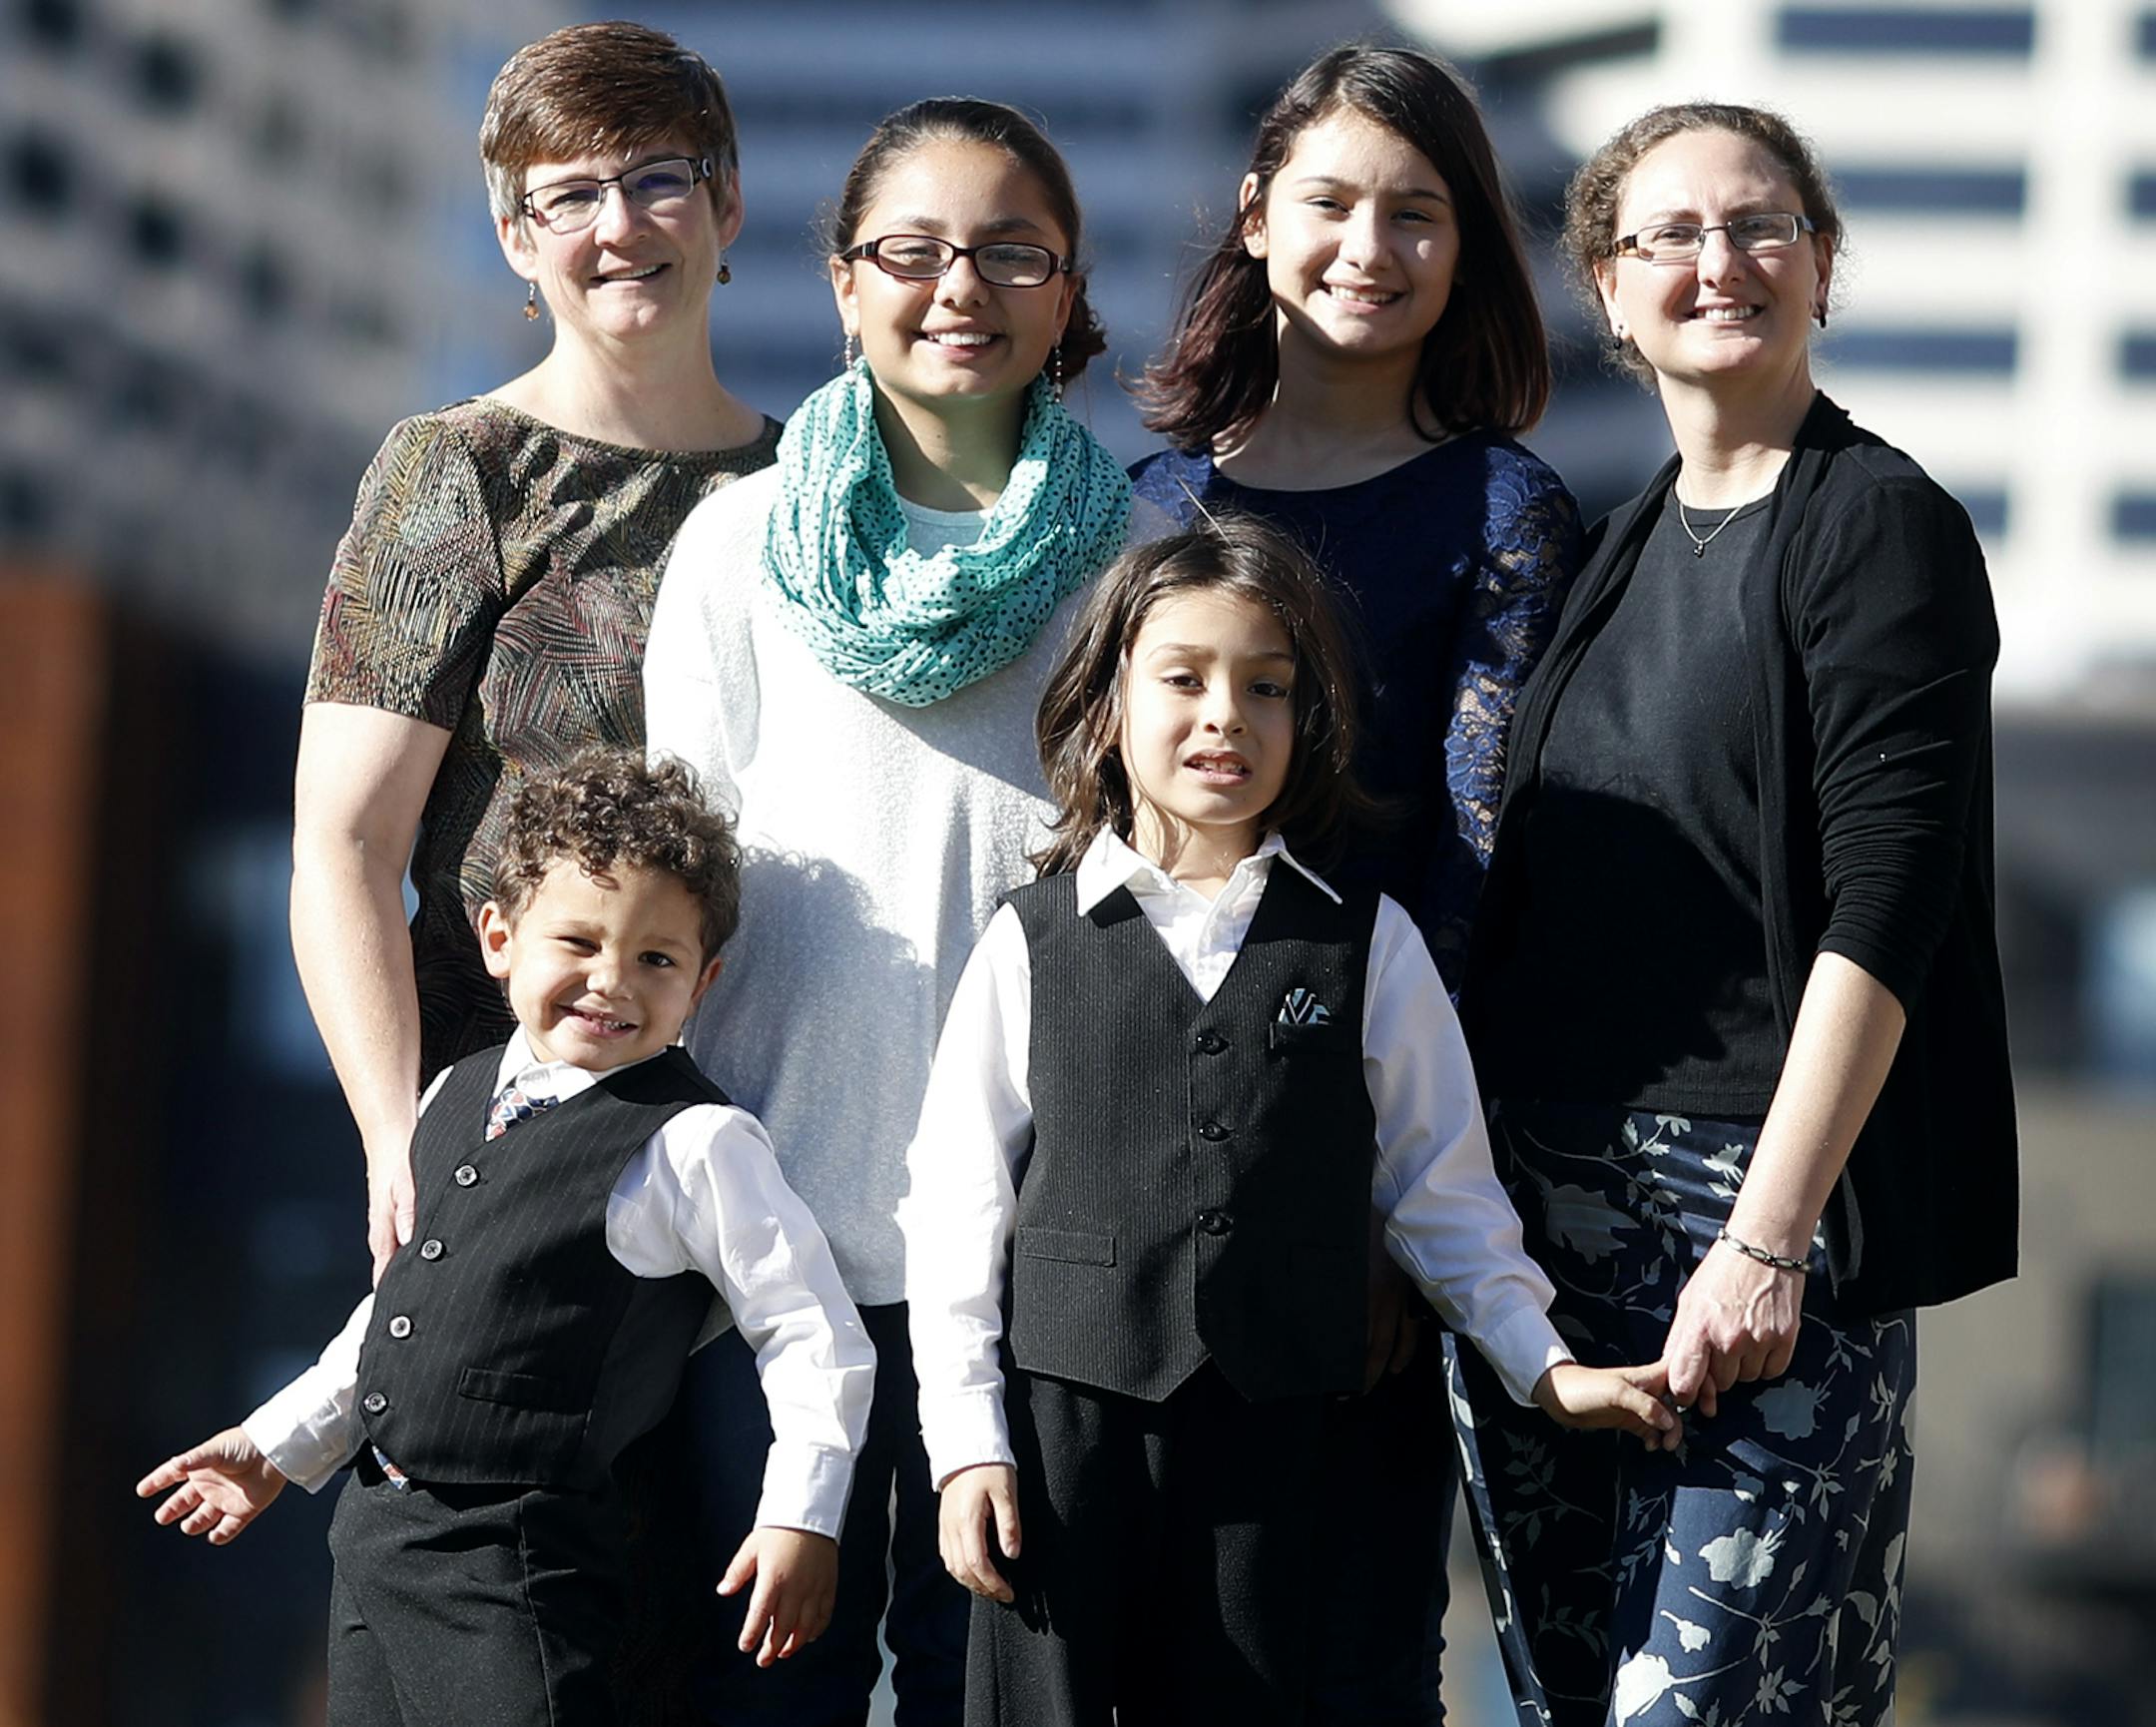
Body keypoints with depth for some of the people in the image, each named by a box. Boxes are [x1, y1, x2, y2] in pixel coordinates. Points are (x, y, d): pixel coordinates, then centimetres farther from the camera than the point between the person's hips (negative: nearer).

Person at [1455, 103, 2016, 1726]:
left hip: (1774, 1195, -7)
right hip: (1552, 1198, 7)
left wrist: (1769, 1239, -19)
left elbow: (1882, 909, -13)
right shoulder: (1628, 546, 16)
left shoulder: (1880, 526, -5)